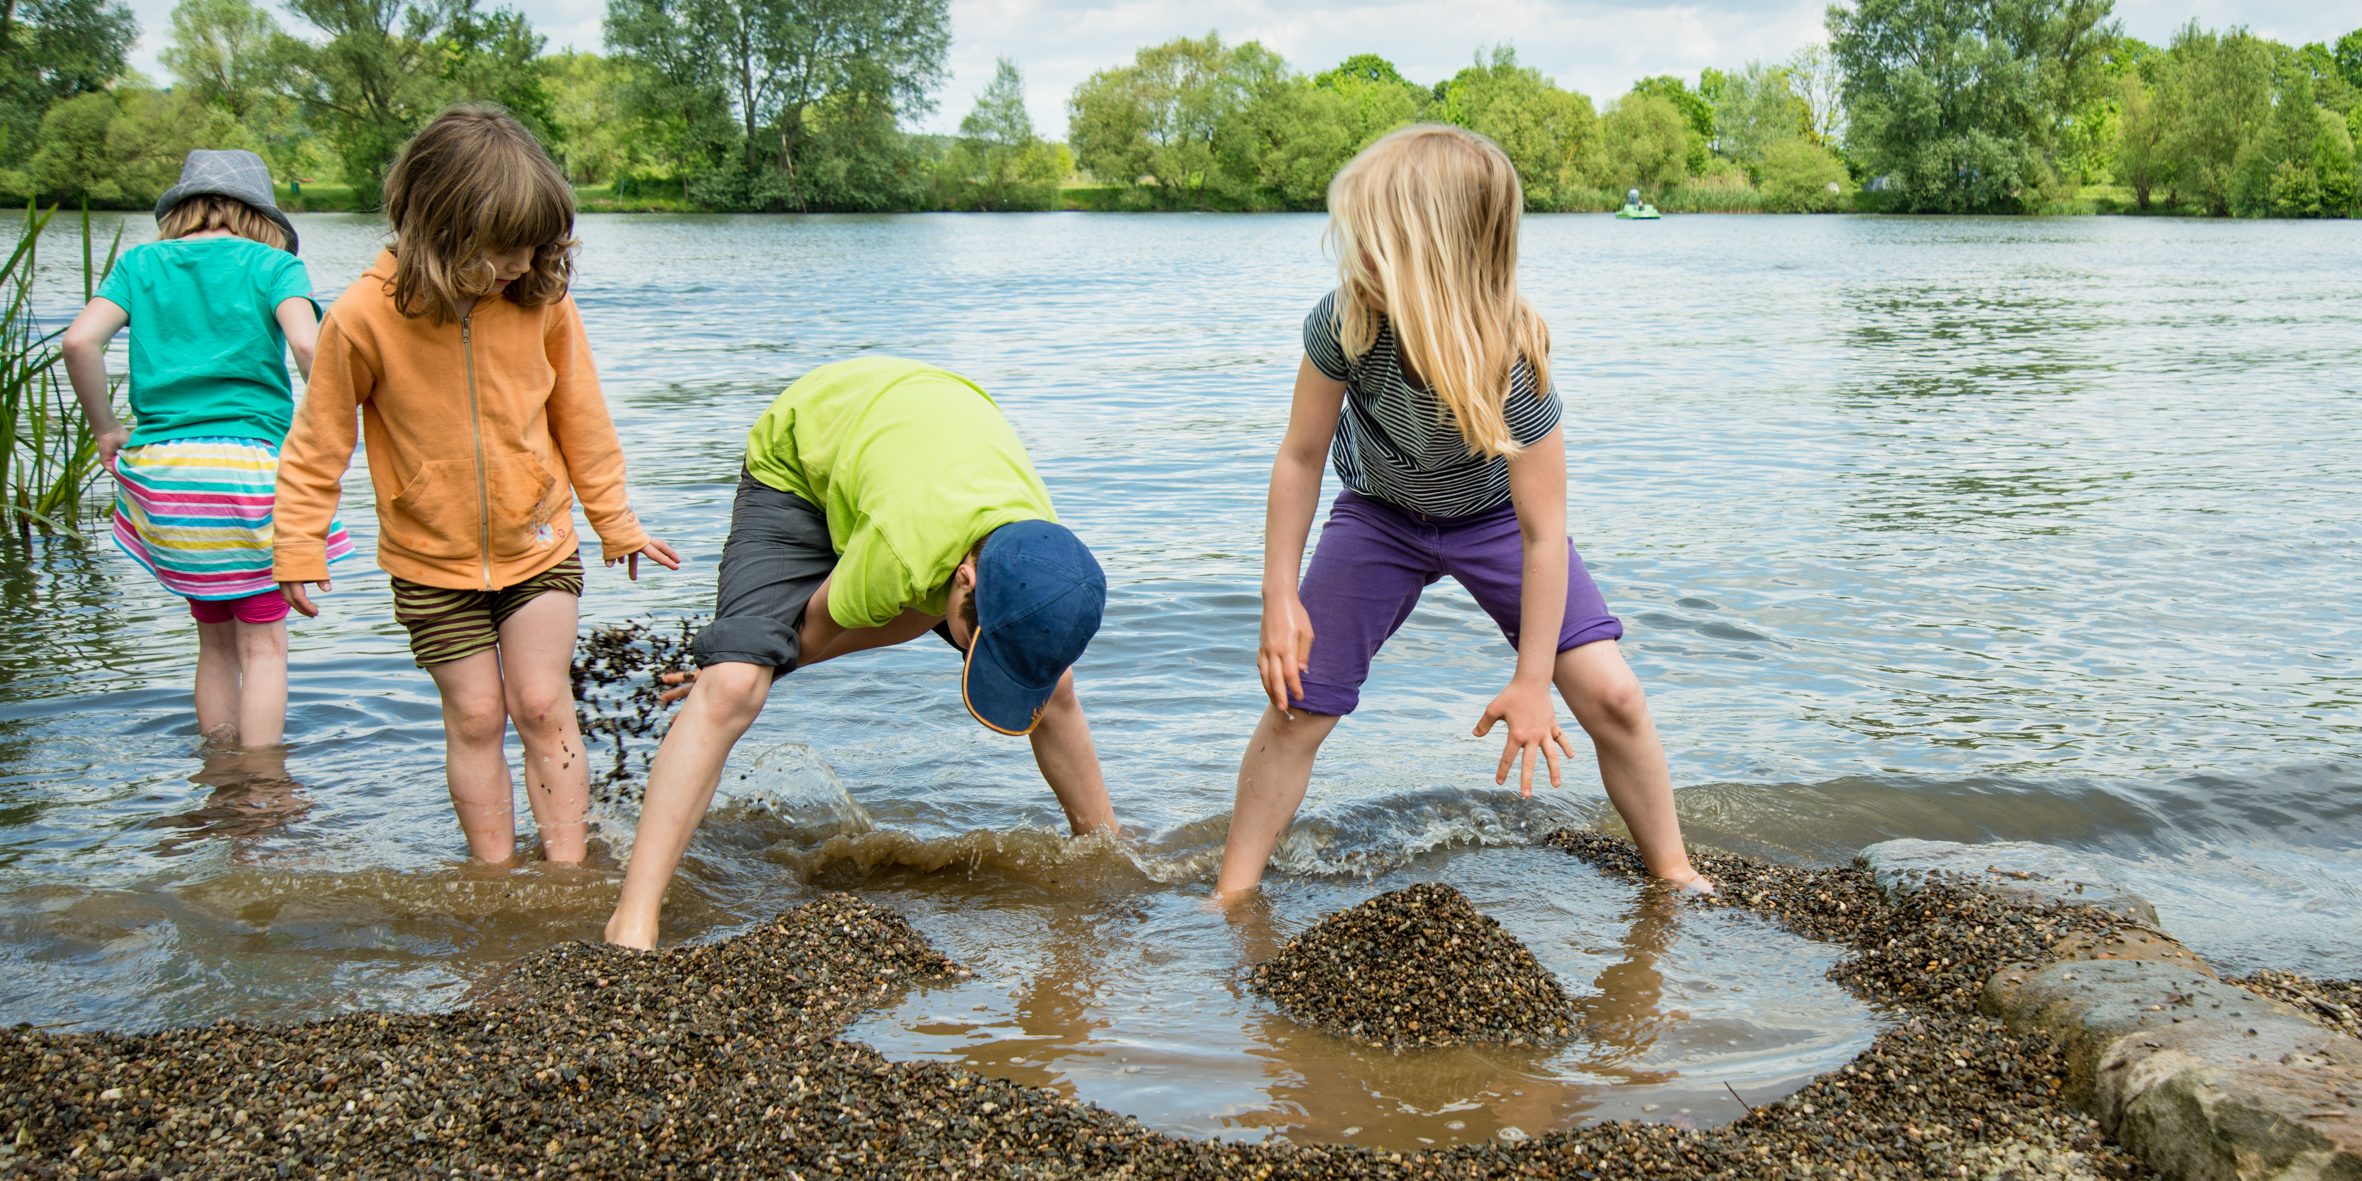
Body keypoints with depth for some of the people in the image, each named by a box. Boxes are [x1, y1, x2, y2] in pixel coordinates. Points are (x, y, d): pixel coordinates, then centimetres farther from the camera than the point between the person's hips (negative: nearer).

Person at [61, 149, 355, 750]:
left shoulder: (140, 263, 12)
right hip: (252, 462, -4)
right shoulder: (272, 264, 3)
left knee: (216, 640, 16)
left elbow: (80, 342, -3)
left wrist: (107, 428, 8)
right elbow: (308, 345, -15)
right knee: (263, 645, 2)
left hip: (161, 469, 4)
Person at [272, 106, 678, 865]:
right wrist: (298, 546, -6)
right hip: (433, 561, -1)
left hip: (538, 544, 1)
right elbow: (319, 440, -6)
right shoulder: (365, 316, -18)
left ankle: (567, 874, 6)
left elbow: (580, 418, 2)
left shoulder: (542, 299, -11)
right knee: (475, 718, 5)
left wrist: (616, 523, 8)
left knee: (543, 707, -1)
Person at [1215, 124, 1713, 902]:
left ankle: (1675, 875, 11)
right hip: (1379, 513, 2)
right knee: (1294, 704, -5)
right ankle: (1232, 898, 10)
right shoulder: (1345, 323, -32)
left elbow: (1542, 534, -28)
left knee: (1610, 694, -11)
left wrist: (1531, 681, -23)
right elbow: (1301, 457, -16)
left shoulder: (1512, 363, -37)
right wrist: (1280, 597, -15)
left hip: (1491, 517, -1)